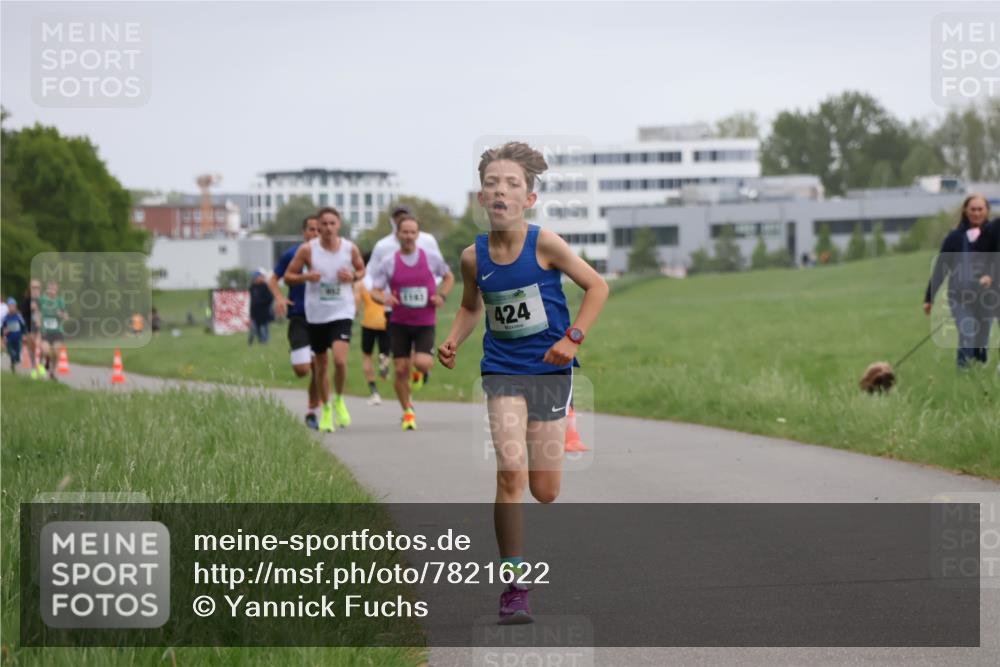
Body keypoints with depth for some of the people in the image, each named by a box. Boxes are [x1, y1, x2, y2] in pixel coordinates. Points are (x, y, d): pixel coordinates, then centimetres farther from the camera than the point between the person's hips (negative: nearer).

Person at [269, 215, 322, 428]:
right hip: (298, 318, -2)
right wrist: (279, 297, -13)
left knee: (317, 369, 0)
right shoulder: (291, 255, -2)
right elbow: (273, 279, 6)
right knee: (302, 370, -11)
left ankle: (311, 412, 14)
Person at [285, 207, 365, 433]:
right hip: (316, 314, 1)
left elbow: (361, 269, 15)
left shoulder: (350, 249, -3)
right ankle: (326, 409, 30)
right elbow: (288, 276, 0)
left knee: (340, 360, -19)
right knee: (321, 366, 10)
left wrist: (353, 276, -8)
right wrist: (306, 277, -20)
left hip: (342, 312, -1)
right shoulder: (307, 250, -7)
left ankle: (339, 400, 8)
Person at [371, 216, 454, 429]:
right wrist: (383, 298, -23)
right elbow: (375, 291, 0)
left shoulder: (432, 259, -1)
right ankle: (408, 412, 17)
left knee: (422, 363, -20)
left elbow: (449, 277, 16)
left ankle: (422, 372, 19)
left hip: (425, 323, -1)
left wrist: (442, 296, -3)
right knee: (401, 370, -1)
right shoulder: (389, 263, -2)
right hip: (399, 323, 1)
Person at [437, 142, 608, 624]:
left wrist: (573, 338, -13)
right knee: (511, 472, -17)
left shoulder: (544, 244, -12)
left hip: (550, 370, -1)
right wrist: (452, 341, 0)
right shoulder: (474, 257, -2)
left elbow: (597, 286, -3)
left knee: (544, 490, 1)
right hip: (502, 371, 1)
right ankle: (513, 587, -11)